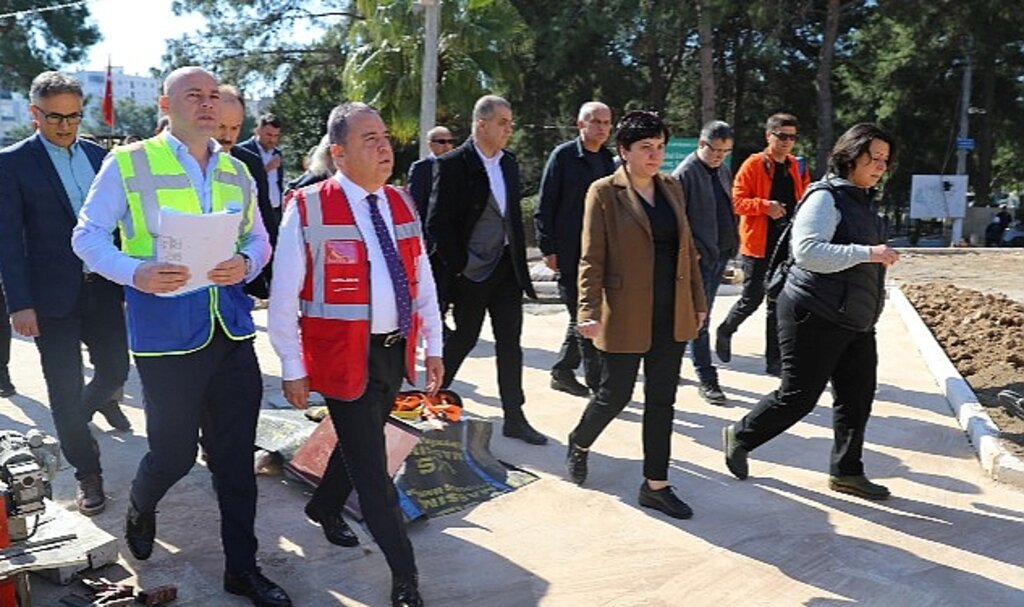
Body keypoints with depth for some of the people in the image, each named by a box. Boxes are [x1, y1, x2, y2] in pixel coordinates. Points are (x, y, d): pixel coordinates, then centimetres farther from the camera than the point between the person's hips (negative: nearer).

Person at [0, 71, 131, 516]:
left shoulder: (98, 156, 8)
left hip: (102, 288, 4)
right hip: (53, 295, -4)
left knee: (116, 369, 15)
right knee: (65, 394, 4)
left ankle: (98, 400, 51)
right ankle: (87, 472, 21)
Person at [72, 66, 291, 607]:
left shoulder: (236, 172, 11)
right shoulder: (128, 164, -2)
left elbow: (259, 239, 15)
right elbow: (87, 236, -1)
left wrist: (245, 264, -9)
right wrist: (136, 272, -20)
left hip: (232, 329, 4)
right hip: (165, 332, -4)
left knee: (236, 457, 9)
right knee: (175, 452, 7)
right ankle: (140, 509, 44)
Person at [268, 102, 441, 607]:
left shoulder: (402, 205, 7)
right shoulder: (307, 208, -12)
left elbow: (423, 281, 12)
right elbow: (284, 297, -10)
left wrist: (433, 347, 10)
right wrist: (292, 368, -8)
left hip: (395, 351, 6)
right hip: (344, 356, -6)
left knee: (360, 444, 22)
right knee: (371, 466, 3)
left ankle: (325, 507, 51)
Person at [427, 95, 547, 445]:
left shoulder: (508, 163, 9)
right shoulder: (453, 164, -11)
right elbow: (437, 224, -13)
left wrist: (518, 257, 11)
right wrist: (456, 267, -13)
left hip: (505, 268, 6)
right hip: (469, 272, -6)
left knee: (510, 343, 6)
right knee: (463, 338, 8)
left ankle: (514, 418, 15)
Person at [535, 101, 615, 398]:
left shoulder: (608, 160, 13)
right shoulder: (563, 156, -4)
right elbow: (545, 206, -7)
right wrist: (548, 248, -12)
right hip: (570, 253, -7)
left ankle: (563, 371, 27)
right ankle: (598, 384, 2)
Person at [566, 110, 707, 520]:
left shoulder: (672, 189, 10)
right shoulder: (604, 192, -7)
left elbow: (688, 250, 14)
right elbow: (591, 258, -10)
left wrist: (698, 301, 12)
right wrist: (589, 311, -19)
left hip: (672, 316, 5)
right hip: (625, 317, -5)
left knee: (661, 401, 9)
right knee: (616, 394, 5)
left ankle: (655, 485, 20)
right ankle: (579, 443, 36)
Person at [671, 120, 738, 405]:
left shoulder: (723, 171, 14)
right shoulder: (685, 173, -11)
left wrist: (733, 243, 12)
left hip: (720, 254, 8)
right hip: (699, 256, -8)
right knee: (699, 319, -4)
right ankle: (707, 380, 1)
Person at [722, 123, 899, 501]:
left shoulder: (863, 201, 15)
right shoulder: (826, 197, -14)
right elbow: (806, 251, -27)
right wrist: (867, 253, -28)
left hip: (856, 323, 9)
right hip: (817, 318, -9)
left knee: (857, 398, 10)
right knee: (799, 396, -3)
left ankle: (847, 472, 24)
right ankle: (741, 437, 18)